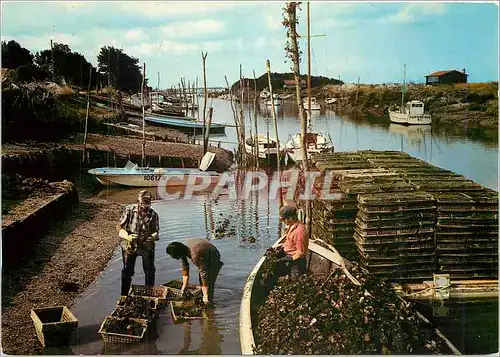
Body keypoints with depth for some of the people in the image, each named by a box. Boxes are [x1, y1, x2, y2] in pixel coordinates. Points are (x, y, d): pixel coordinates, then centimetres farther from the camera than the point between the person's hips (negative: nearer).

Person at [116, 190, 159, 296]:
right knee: (127, 271, 12)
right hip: (129, 246, -1)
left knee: (150, 271, 12)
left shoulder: (153, 215, -11)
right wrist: (127, 236, -25)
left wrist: (153, 237, -30)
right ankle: (124, 295, 27)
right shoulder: (129, 210, -12)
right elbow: (119, 227, -8)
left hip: (147, 247, 1)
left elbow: (156, 232, -6)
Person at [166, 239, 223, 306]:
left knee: (209, 282, -13)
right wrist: (184, 285, -2)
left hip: (213, 257, -8)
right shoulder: (183, 249, -17)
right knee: (201, 281, 11)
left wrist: (206, 295, -32)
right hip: (205, 256, 8)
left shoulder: (195, 255, -41)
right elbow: (185, 267, -4)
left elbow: (203, 273, -37)